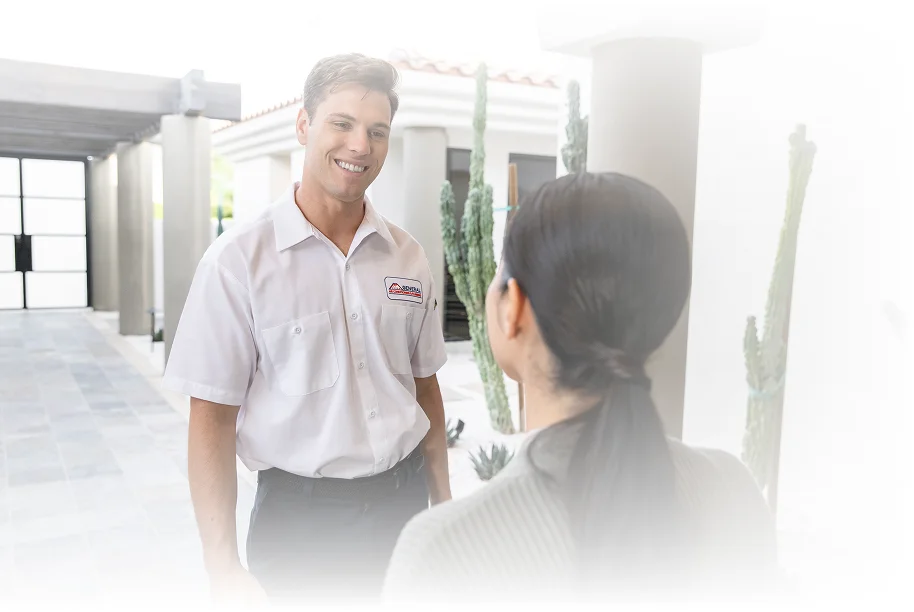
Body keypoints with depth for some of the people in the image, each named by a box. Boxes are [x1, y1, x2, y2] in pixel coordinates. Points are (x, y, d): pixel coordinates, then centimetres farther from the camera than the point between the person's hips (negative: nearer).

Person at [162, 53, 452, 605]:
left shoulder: (408, 257, 1)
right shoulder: (238, 260, -12)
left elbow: (425, 387, 9)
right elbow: (212, 417, -11)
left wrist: (443, 503, 8)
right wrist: (224, 570, -13)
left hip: (402, 502, 4)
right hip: (298, 515, -3)